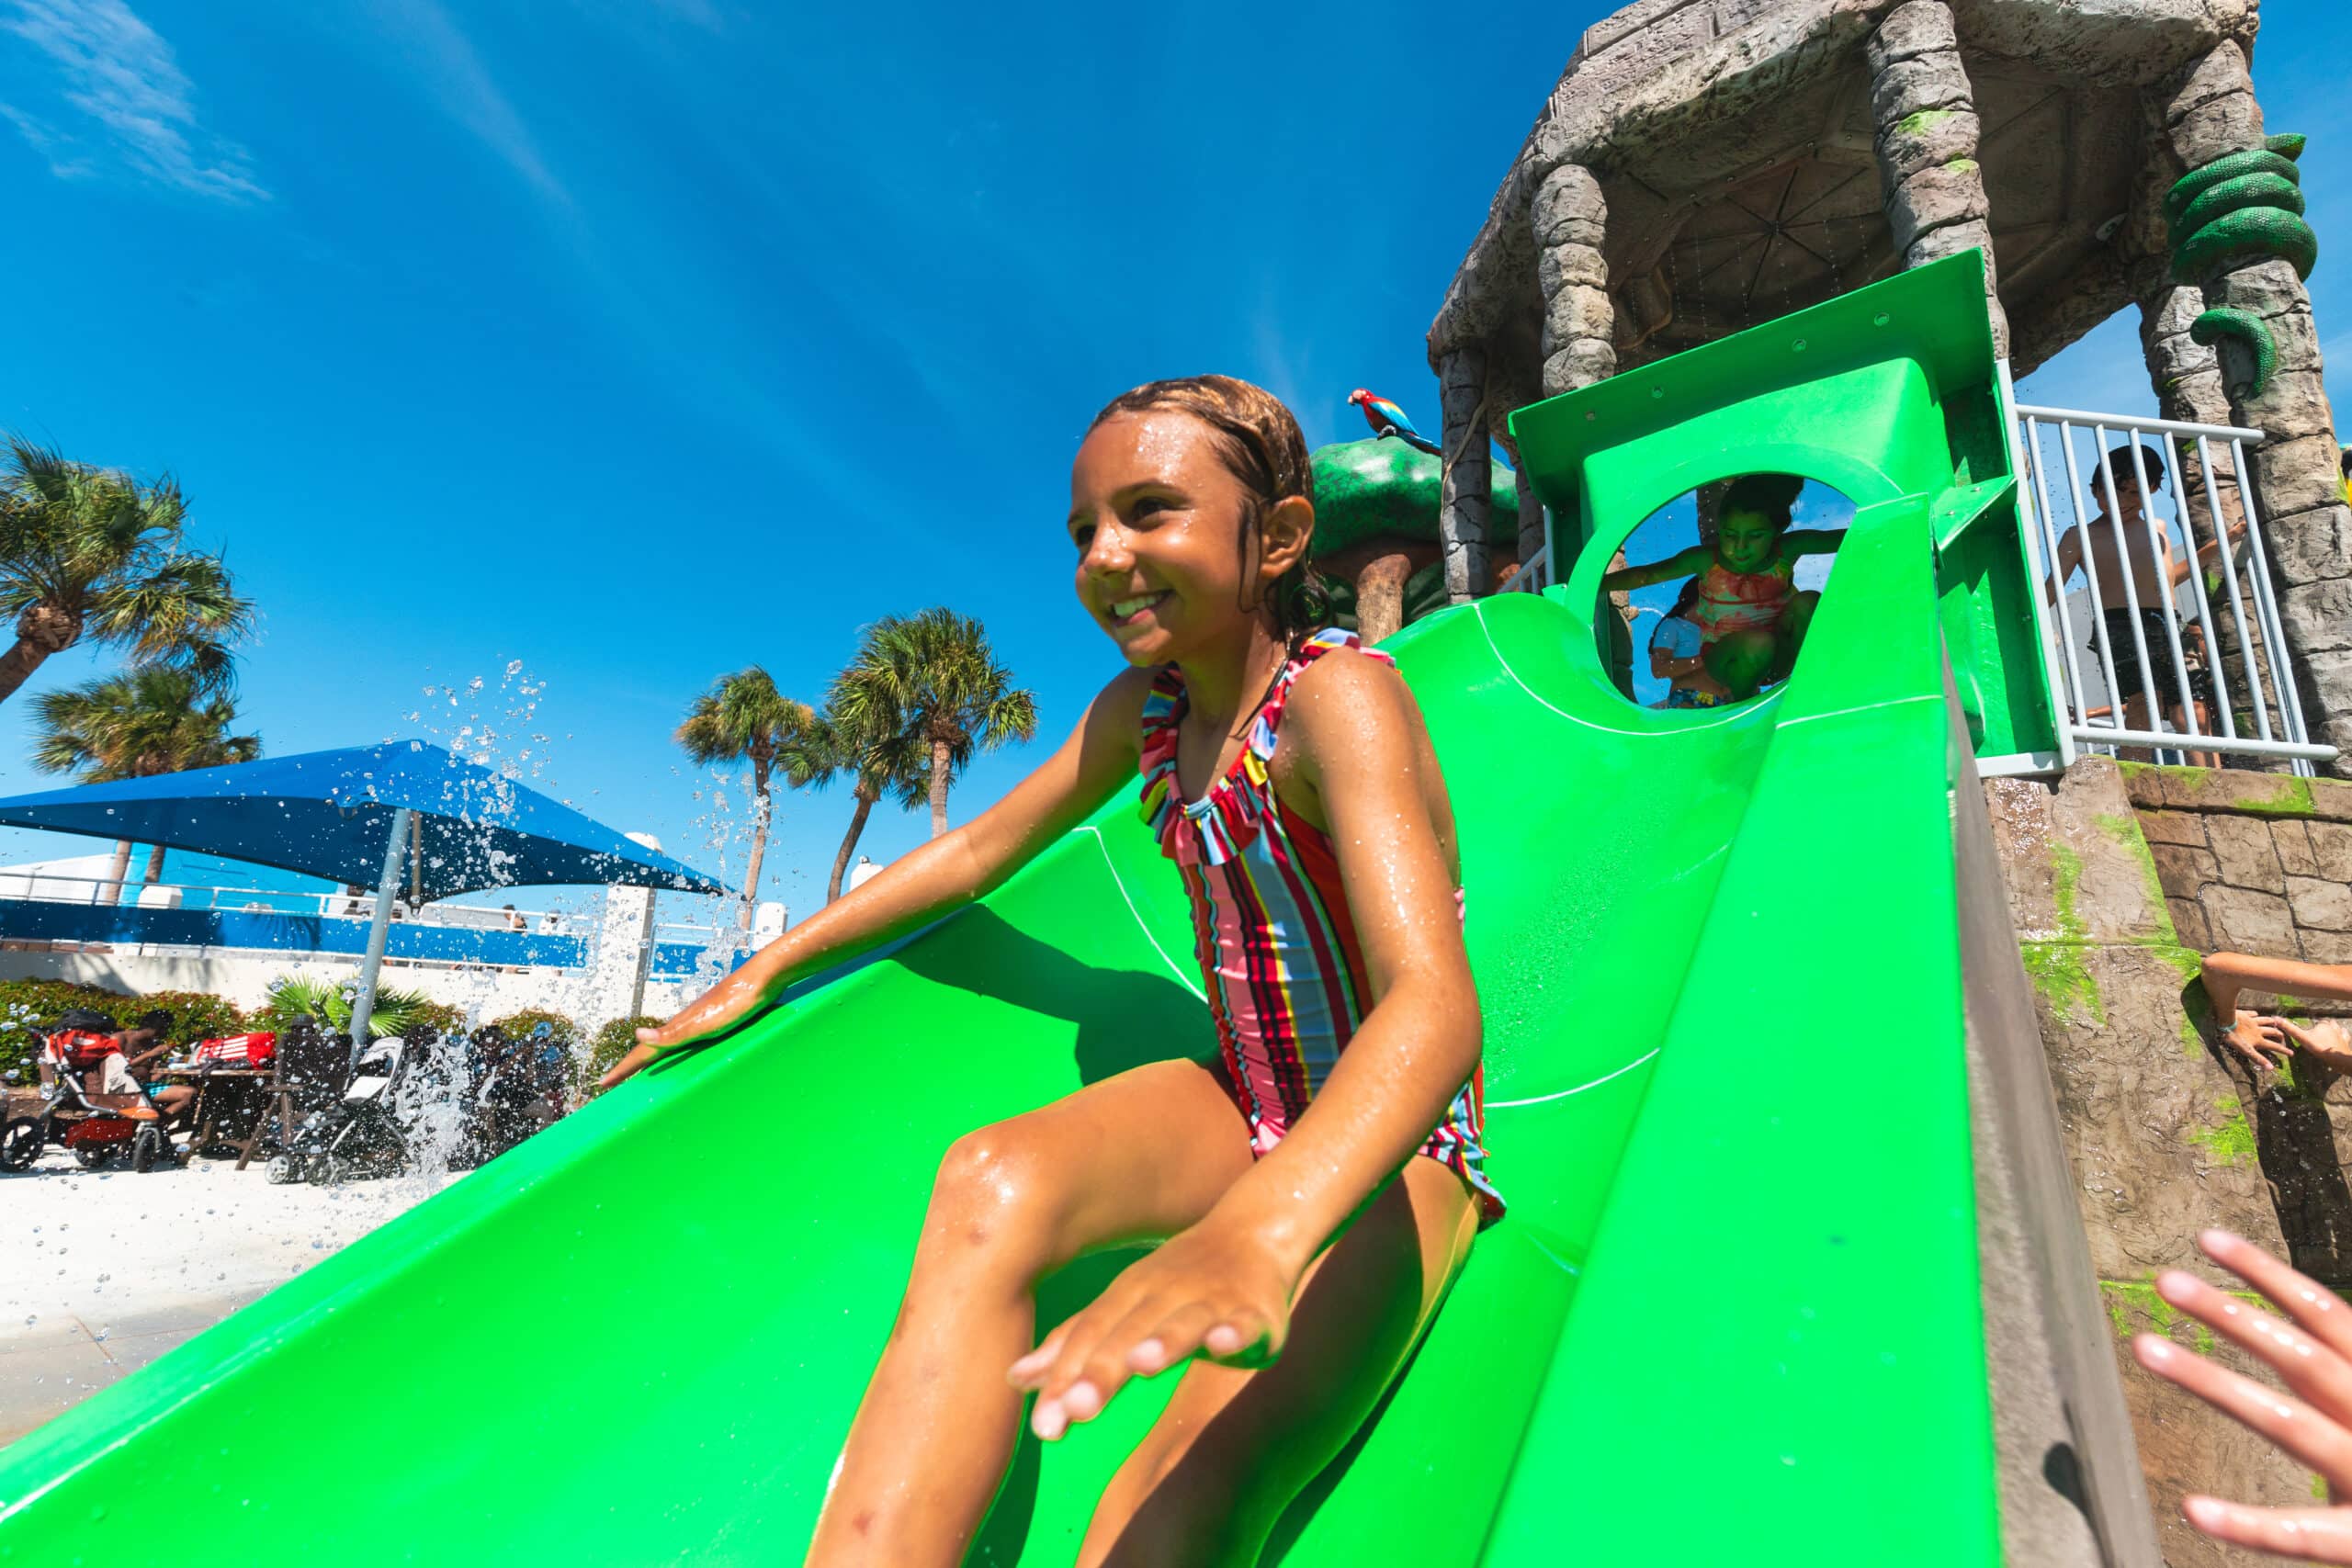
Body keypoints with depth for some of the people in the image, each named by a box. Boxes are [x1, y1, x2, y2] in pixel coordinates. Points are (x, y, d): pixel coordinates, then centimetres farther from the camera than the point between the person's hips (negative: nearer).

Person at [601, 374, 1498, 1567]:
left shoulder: (1338, 694, -22)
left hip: (1389, 1148, -5)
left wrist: (1254, 1237, -53)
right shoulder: (1145, 705, 0)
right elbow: (984, 846, 9)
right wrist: (765, 971, 11)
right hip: (1242, 1109, 6)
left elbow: (1435, 1004, -35)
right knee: (992, 1186, -25)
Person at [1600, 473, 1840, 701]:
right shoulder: (1706, 560, -16)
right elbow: (1649, 574, -17)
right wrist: (1598, 584, -28)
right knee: (1758, 643, -37)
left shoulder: (1788, 549, -9)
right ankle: (1740, 703, -7)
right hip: (1725, 657, -3)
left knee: (1808, 601, -23)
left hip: (1777, 650, 3)